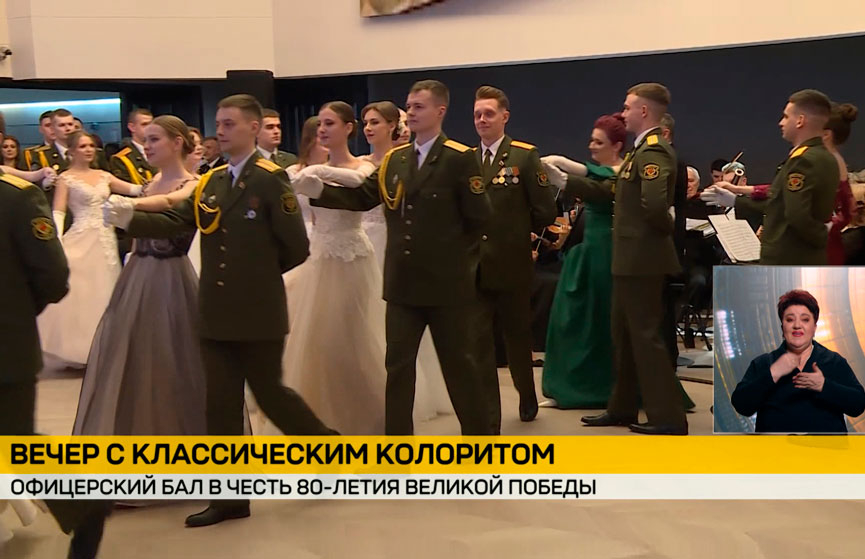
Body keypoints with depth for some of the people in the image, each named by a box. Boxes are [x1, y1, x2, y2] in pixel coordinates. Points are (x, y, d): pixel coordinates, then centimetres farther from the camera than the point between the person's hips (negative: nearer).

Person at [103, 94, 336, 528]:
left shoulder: (271, 179, -9)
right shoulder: (210, 183, 10)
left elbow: (296, 248, -10)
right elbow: (173, 222, 0)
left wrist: (260, 274, 2)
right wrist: (130, 218, -16)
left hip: (258, 313, -6)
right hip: (216, 314, 6)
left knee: (269, 394, 4)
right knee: (221, 405, 8)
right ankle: (231, 497, 17)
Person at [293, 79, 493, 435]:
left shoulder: (459, 159, -8)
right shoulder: (393, 160, 9)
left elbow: (478, 216, -9)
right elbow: (361, 198, 2)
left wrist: (449, 249, -1)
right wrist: (319, 191, -11)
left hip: (446, 282, -5)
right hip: (402, 283, 5)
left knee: (459, 364, 8)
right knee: (398, 365, 7)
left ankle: (479, 437, 23)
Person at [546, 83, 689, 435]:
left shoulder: (653, 152, -18)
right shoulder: (642, 151, 15)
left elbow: (654, 203, -32)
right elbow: (609, 191, 18)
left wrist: (665, 230, -13)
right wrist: (564, 181, 15)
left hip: (641, 259, -10)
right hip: (631, 259, 10)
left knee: (645, 335, -4)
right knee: (623, 334, 17)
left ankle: (669, 417, 3)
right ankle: (622, 408, 28)